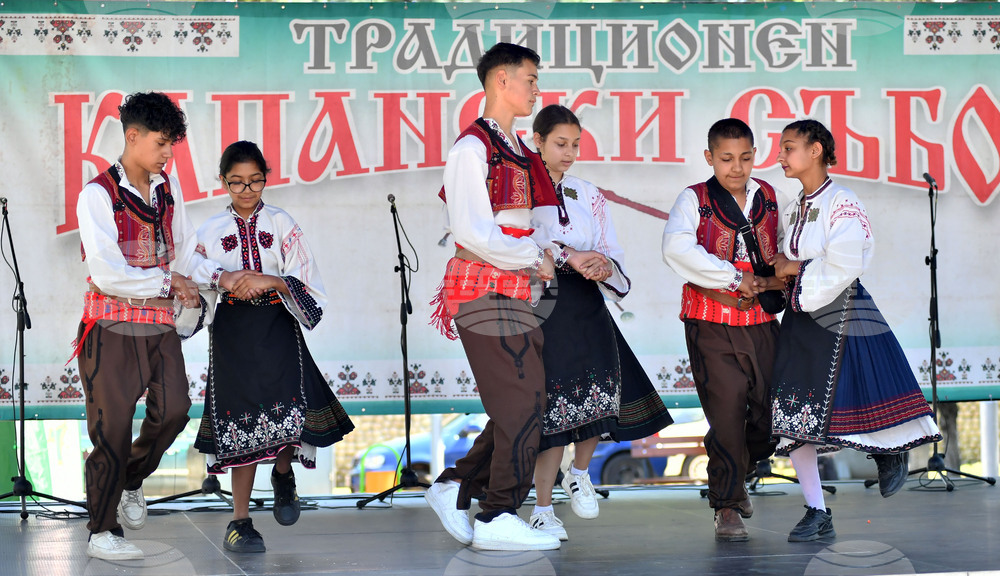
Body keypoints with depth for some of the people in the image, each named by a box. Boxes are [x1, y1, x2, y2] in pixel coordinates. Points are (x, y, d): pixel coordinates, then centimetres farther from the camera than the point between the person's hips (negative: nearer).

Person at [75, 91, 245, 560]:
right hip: (113, 324, -6)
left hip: (161, 324, 6)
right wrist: (169, 281, -8)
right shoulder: (98, 195, -10)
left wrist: (220, 277, -2)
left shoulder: (167, 188, 11)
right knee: (112, 424, -4)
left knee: (173, 410, -1)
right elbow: (108, 274, -16)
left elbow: (184, 254, 16)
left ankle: (130, 481, 29)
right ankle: (102, 531, 8)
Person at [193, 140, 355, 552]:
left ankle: (283, 475, 19)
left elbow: (306, 284, -1)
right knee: (242, 418, -1)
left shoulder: (281, 224, 5)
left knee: (287, 411, -15)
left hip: (277, 329, -1)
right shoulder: (211, 232, 8)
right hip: (232, 331, 1)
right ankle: (240, 520, 8)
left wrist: (271, 282, -17)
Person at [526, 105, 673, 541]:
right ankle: (542, 510, 6)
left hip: (586, 306, 4)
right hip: (540, 304, -4)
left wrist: (603, 267, -10)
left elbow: (612, 253, 13)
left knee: (600, 393, -10)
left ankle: (579, 472, 21)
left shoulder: (589, 196, 17)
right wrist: (568, 256, -25)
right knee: (554, 405, -7)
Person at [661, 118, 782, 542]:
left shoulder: (768, 197, 11)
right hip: (712, 324, -4)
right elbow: (676, 248, -20)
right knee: (727, 412, -9)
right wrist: (736, 277, -20)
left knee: (770, 413, 5)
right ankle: (726, 506, 4)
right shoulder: (694, 200, -3)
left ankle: (733, 475, 33)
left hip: (761, 320, 4)